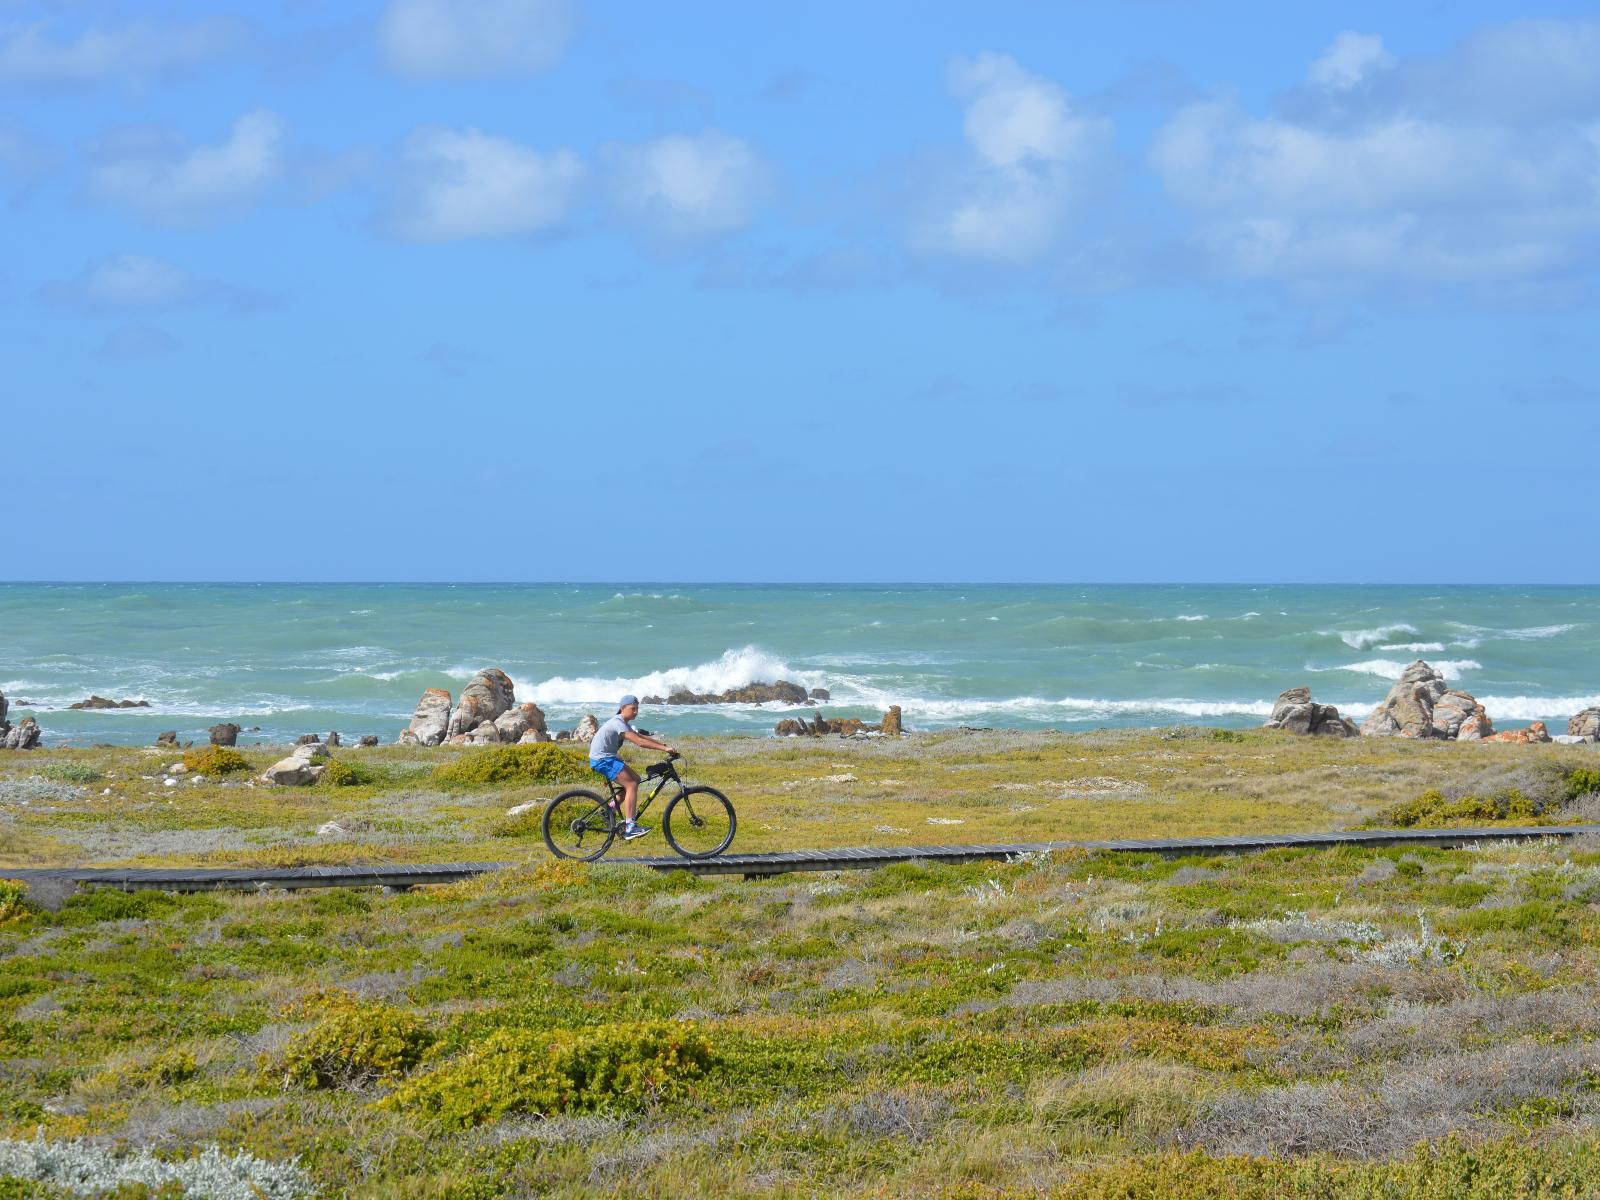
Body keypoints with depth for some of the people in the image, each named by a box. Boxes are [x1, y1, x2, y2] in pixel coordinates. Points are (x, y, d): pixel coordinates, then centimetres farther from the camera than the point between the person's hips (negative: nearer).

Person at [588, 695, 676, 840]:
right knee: (631, 784, -15)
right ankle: (629, 827, -20)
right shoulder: (618, 723, -18)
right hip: (602, 759, -10)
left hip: (606, 758, 10)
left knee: (634, 780, 9)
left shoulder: (622, 723, 14)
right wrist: (664, 748, -27)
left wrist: (663, 744, 3)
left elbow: (641, 736, 14)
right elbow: (639, 741, -26)